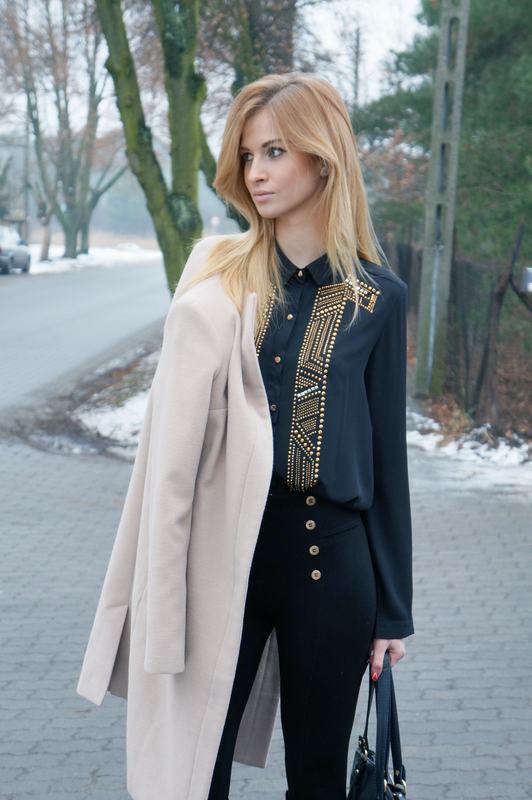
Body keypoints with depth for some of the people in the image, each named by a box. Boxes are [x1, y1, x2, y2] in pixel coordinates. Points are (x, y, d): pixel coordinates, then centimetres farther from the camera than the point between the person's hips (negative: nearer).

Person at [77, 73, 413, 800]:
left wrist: (393, 608, 5)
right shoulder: (217, 279, 2)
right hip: (223, 554, 1)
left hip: (331, 560, 0)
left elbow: (387, 452, 4)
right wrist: (160, 592, -4)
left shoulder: (376, 297, 0)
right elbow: (175, 440, 1)